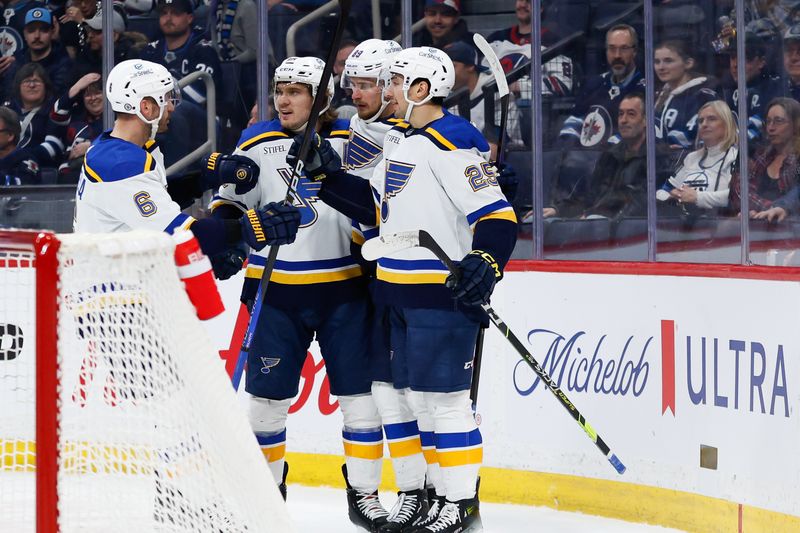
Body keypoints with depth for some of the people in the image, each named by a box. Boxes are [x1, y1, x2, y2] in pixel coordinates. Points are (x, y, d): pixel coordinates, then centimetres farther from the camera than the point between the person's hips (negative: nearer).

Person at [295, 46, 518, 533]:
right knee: (411, 396, 14)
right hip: (399, 289, 10)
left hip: (444, 289, -10)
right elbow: (376, 205, 25)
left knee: (444, 397, -8)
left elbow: (497, 215, -21)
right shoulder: (399, 140, 14)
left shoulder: (451, 144, -17)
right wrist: (327, 173, 18)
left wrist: (484, 263, -35)